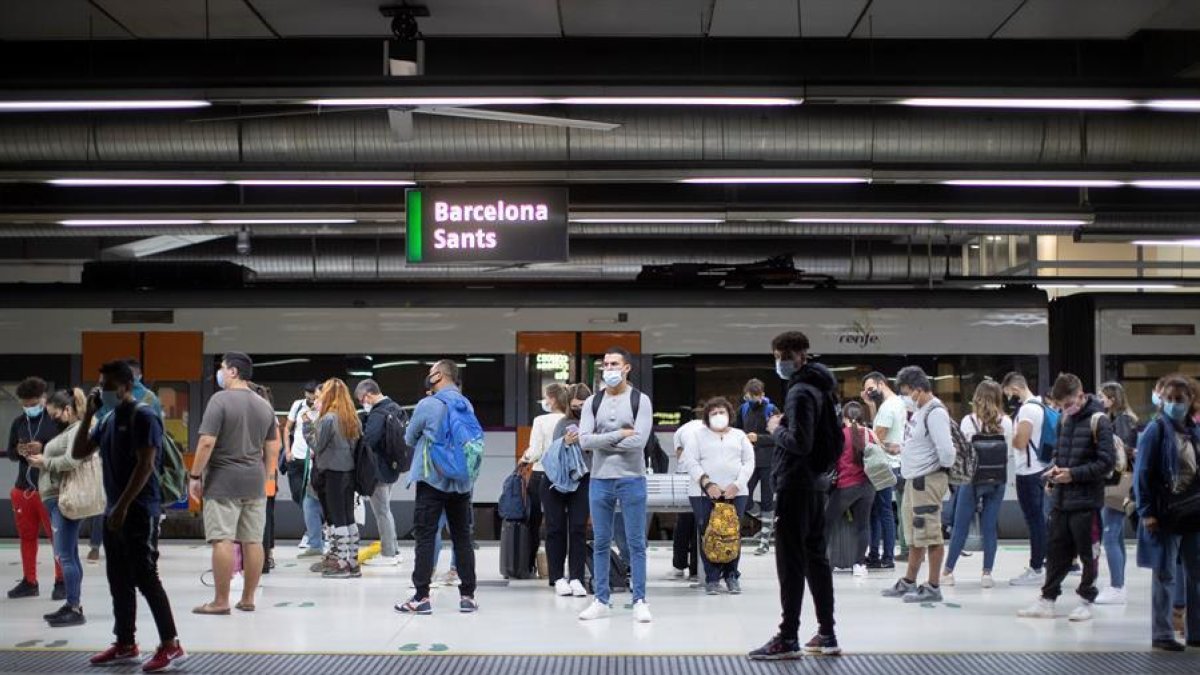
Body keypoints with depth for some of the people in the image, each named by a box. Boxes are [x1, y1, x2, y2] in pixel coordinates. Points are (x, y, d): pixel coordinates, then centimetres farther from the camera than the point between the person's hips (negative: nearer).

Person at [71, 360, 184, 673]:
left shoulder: (143, 417, -12)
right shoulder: (108, 420, 15)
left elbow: (145, 466, -18)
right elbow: (78, 453, 17)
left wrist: (123, 506, -21)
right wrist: (88, 414, 7)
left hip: (139, 511, -9)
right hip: (114, 511, 9)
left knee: (145, 578, -8)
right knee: (119, 580, 11)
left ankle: (171, 645, -3)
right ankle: (126, 645, 19)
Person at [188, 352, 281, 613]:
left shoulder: (220, 400, -8)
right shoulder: (264, 406, 12)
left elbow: (207, 443, -14)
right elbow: (273, 448, 14)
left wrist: (195, 476, -7)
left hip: (223, 482, -6)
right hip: (255, 483, 6)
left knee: (223, 540, -5)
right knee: (253, 541, 8)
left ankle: (220, 601, -5)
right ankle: (248, 599, 15)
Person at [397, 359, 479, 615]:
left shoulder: (428, 405, -9)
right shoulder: (467, 406, 5)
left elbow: (409, 439, 4)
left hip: (432, 479, -4)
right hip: (462, 481, 5)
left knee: (425, 536, 0)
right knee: (462, 537, 9)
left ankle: (421, 597, -2)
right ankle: (468, 596, 10)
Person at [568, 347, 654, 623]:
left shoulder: (640, 401, -2)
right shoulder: (592, 402, 7)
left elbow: (639, 441, -15)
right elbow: (584, 440, -6)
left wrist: (600, 441, -10)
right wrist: (620, 434, -11)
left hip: (631, 479, -3)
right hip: (600, 479, 3)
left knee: (636, 543, 1)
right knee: (601, 543, 8)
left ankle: (640, 601, 7)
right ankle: (601, 600, 16)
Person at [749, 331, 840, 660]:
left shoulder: (800, 393, -15)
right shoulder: (822, 390, 16)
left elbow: (799, 442, -23)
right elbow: (837, 440, 23)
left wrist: (776, 429, -8)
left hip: (795, 486, -10)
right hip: (816, 486, 10)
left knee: (791, 562, -6)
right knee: (816, 558, 13)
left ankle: (788, 639, -3)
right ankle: (826, 634, 17)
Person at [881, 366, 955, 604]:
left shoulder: (935, 413, -17)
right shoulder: (920, 411, 14)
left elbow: (946, 450, -23)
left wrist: (944, 467, -6)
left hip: (928, 481, -10)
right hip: (914, 480, 10)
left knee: (931, 536, -4)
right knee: (914, 536, 18)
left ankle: (933, 587, 2)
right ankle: (908, 582, 28)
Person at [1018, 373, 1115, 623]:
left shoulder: (1098, 421, -9)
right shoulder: (1065, 419, 11)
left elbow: (1106, 462, -12)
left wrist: (1073, 474, -16)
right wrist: (1054, 467, 3)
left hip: (1086, 501, -6)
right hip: (1061, 499, 6)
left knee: (1087, 554, 5)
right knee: (1055, 550, 10)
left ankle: (1086, 601, 17)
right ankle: (1047, 600, 16)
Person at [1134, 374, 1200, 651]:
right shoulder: (1157, 430, -7)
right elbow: (1142, 473, -10)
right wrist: (1147, 512, -14)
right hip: (1165, 514, -6)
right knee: (1165, 576, 1)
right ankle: (1161, 634, 9)